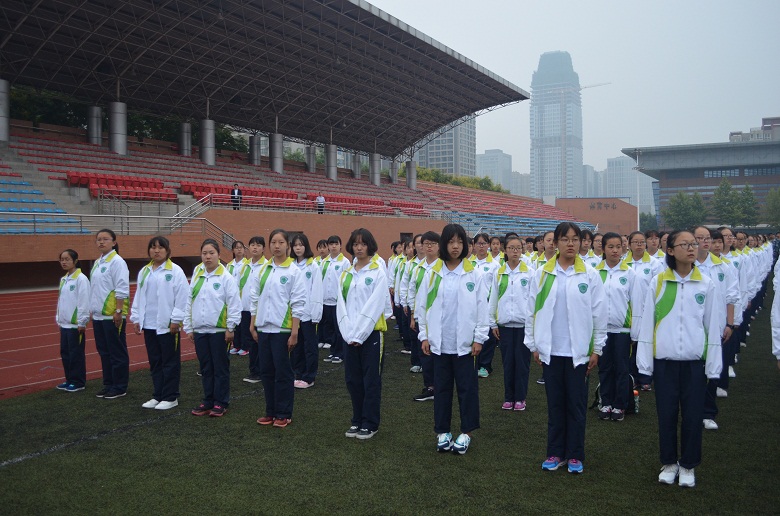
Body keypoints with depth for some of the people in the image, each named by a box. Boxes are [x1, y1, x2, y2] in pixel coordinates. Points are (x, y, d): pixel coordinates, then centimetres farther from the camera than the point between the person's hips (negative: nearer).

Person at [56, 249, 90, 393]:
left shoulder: (81, 279, -12)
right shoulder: (63, 280, 12)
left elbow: (84, 301, -15)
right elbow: (60, 300, 19)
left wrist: (81, 322, -15)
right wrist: (59, 319, 16)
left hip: (76, 324, -8)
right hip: (64, 323, 8)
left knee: (76, 354, -2)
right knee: (65, 352, 12)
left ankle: (78, 382, 7)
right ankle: (69, 380, 23)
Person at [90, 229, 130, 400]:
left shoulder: (117, 261, -12)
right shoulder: (97, 262, 14)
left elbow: (122, 289, -16)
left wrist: (118, 311, -19)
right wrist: (92, 309, 18)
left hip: (112, 315, -8)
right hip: (98, 315, 9)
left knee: (117, 353, 0)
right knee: (104, 352, 14)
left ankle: (119, 387, 8)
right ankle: (108, 384, 23)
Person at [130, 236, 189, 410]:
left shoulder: (175, 271, -7)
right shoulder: (144, 271, 11)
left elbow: (182, 298, -11)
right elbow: (138, 297, 14)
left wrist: (176, 319, -13)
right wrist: (136, 318, 9)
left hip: (167, 324, -6)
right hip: (149, 324, 6)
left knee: (170, 362, 3)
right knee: (155, 362, 13)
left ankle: (170, 397, 11)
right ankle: (158, 395, 22)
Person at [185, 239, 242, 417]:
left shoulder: (226, 277, -7)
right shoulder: (196, 277, 9)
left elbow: (234, 304, -9)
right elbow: (189, 302, 12)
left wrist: (230, 328, -10)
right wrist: (188, 327, 9)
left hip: (219, 330, -5)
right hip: (199, 330, 5)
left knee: (220, 368, 3)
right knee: (205, 368, 12)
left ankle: (221, 403, 13)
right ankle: (208, 401, 23)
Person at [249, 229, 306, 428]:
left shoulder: (294, 272, -6)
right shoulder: (262, 270, 8)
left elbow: (298, 305, -8)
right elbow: (255, 299, 12)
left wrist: (294, 333, -12)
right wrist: (253, 325, 8)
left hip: (283, 329, -5)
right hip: (264, 328, 5)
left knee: (283, 372, 2)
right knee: (266, 371, 10)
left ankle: (284, 414, 14)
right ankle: (271, 411, 23)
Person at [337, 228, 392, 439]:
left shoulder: (378, 273, -5)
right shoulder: (346, 275, 9)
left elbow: (374, 306, -12)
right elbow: (342, 306, 5)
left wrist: (359, 335, -15)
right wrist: (348, 334, -7)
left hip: (371, 333, -5)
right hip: (350, 336, 5)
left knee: (371, 380, 2)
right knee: (352, 379, 9)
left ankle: (370, 424, 13)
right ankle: (357, 421, 24)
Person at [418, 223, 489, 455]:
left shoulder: (474, 274, -3)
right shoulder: (432, 273, 3)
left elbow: (482, 308, -3)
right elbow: (422, 306, 5)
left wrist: (479, 338, -6)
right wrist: (424, 335, 1)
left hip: (465, 342, -2)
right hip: (440, 342, 2)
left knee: (467, 387, 6)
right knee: (441, 387, 11)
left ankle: (466, 432, 20)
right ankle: (443, 431, 22)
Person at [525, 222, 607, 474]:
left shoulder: (590, 275, -2)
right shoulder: (542, 274, 1)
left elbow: (599, 314, 0)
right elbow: (533, 310, 5)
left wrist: (596, 349, -1)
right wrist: (534, 345, 4)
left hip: (578, 351, -1)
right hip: (551, 350, 1)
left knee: (576, 404, 7)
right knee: (555, 403, 10)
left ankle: (575, 455, 18)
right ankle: (555, 453, 20)